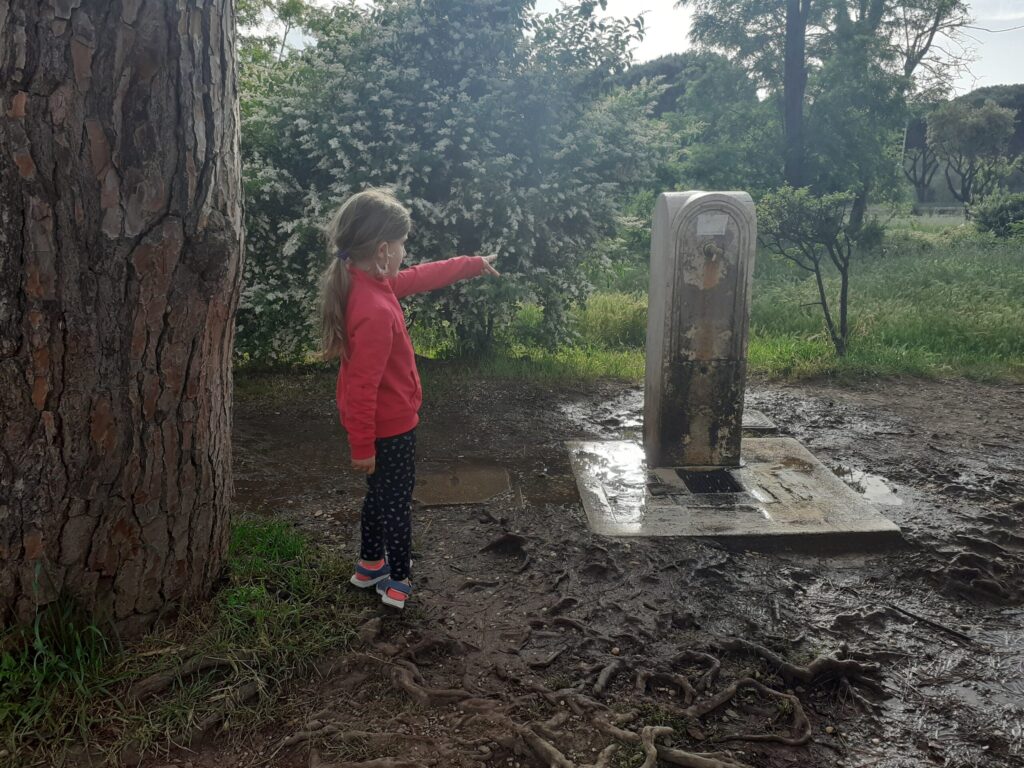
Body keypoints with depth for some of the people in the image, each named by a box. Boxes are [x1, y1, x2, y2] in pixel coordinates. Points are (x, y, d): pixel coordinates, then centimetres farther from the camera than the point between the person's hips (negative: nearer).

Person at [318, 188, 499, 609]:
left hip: (379, 421, 9)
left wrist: (473, 264, 22)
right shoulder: (375, 311, -33)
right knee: (397, 502, 10)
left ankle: (370, 565, 42)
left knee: (380, 493, 25)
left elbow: (419, 278, 13)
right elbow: (362, 385, -31)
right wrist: (362, 447, -23)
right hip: (390, 427, -9)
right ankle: (397, 583, 27)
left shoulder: (366, 282, -4)